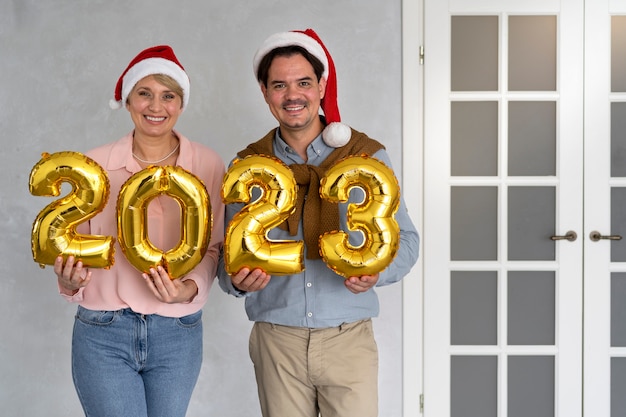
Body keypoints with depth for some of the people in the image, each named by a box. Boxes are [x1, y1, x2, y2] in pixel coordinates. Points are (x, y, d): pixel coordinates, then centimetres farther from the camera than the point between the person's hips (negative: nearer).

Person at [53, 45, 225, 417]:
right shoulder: (96, 164, -3)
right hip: (103, 334, -1)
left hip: (178, 334, 1)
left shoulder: (208, 165, -2)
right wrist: (69, 281, -15)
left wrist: (190, 288, -15)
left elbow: (214, 246, 4)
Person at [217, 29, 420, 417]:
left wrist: (375, 272, -18)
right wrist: (238, 280, -15)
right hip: (276, 341, 1)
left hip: (348, 340, -1)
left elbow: (404, 239, 3)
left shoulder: (367, 156, 0)